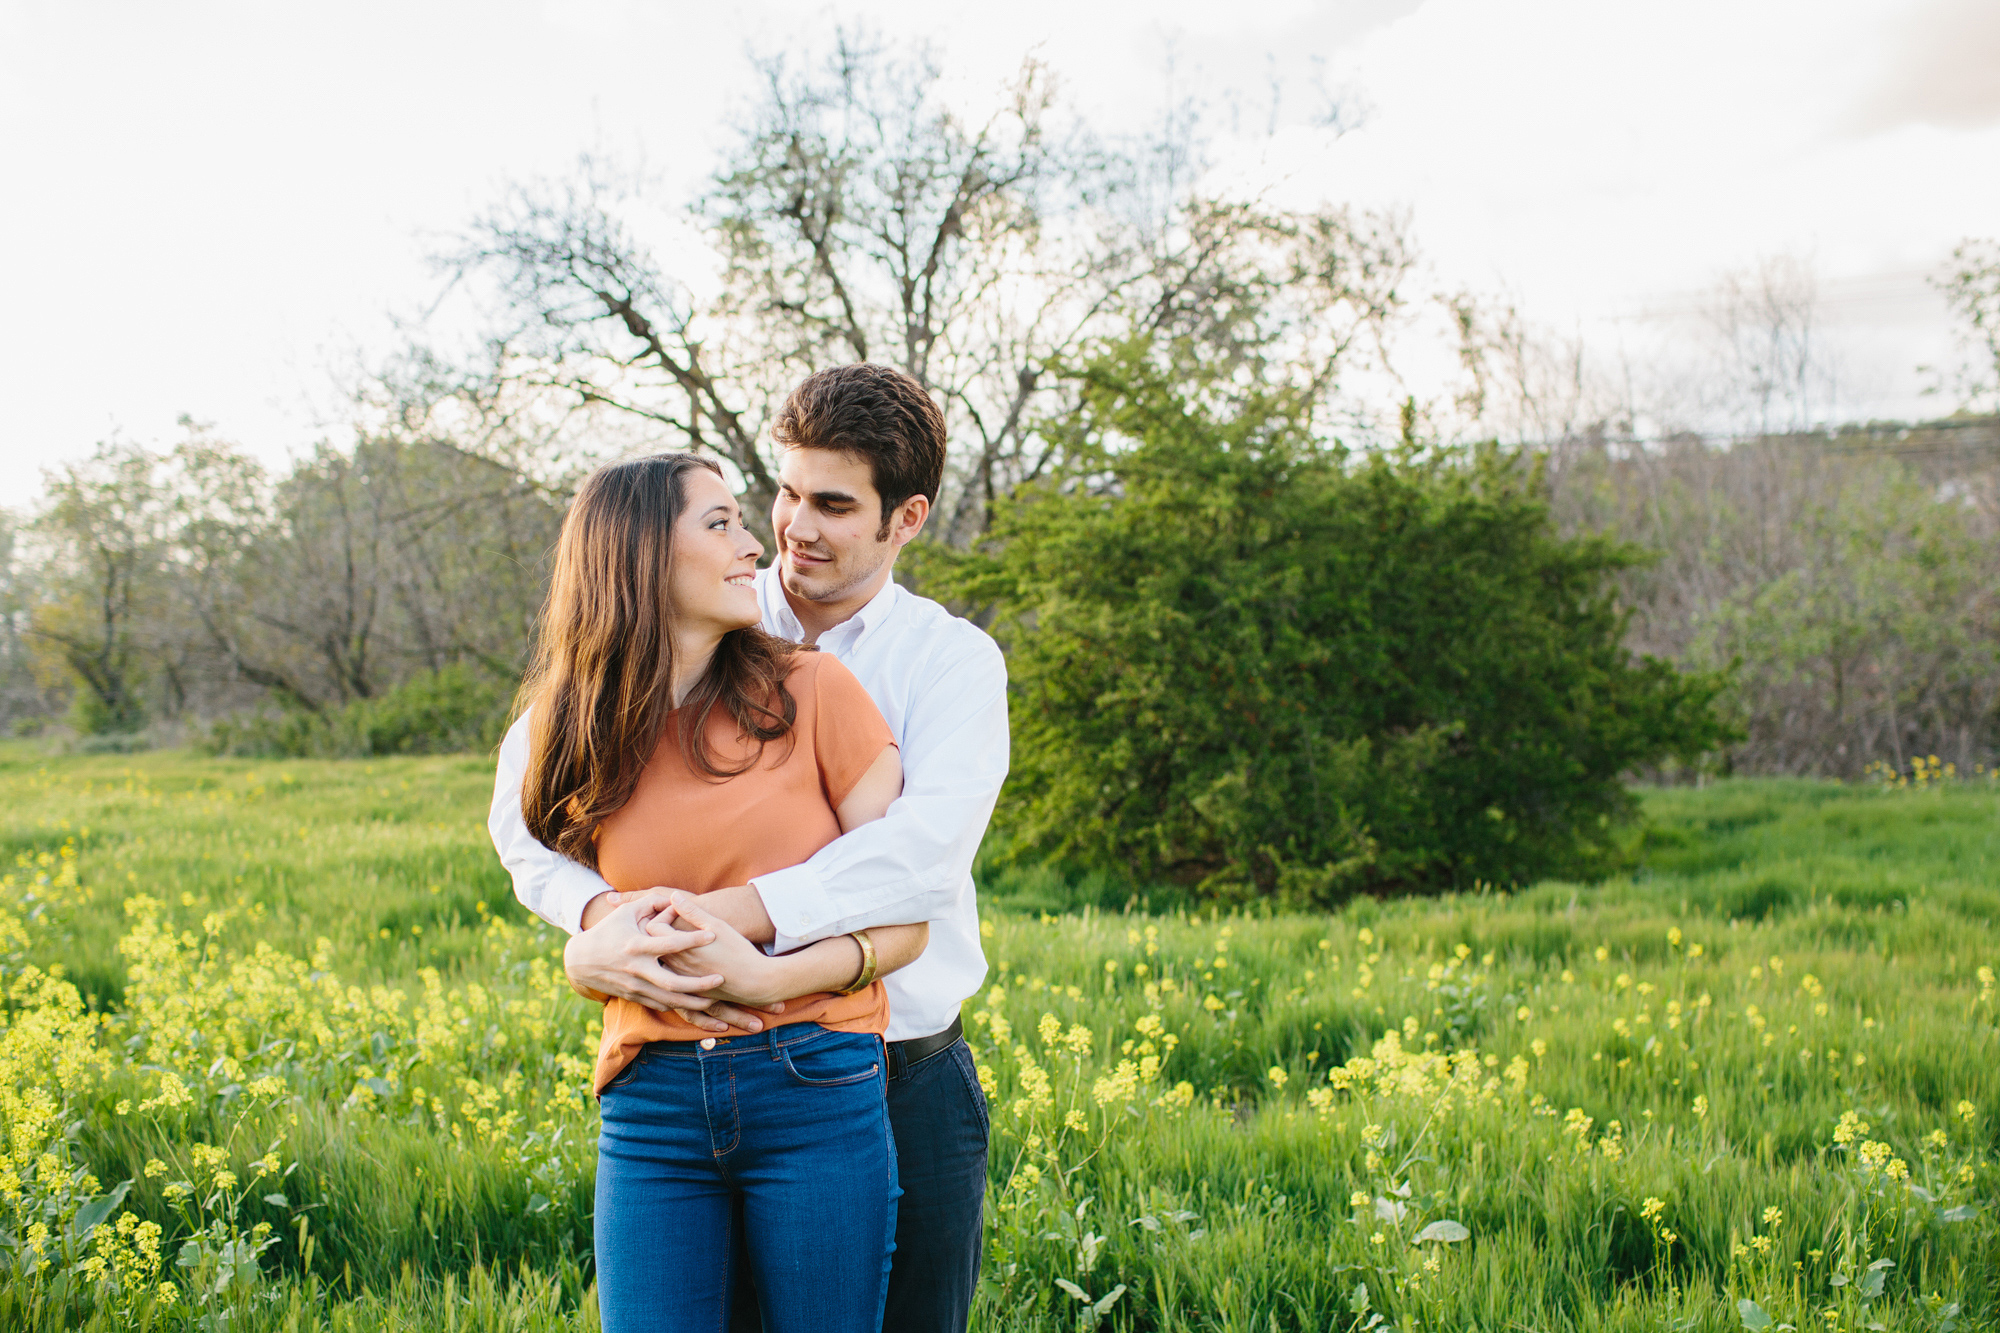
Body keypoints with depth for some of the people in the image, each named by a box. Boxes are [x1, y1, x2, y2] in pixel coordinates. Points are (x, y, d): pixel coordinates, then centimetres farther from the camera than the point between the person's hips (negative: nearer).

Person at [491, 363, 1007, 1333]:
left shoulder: (954, 660, -4)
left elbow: (927, 849, -22)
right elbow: (527, 786, -10)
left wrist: (697, 922, -32)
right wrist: (603, 916, -32)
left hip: (908, 1082, 0)